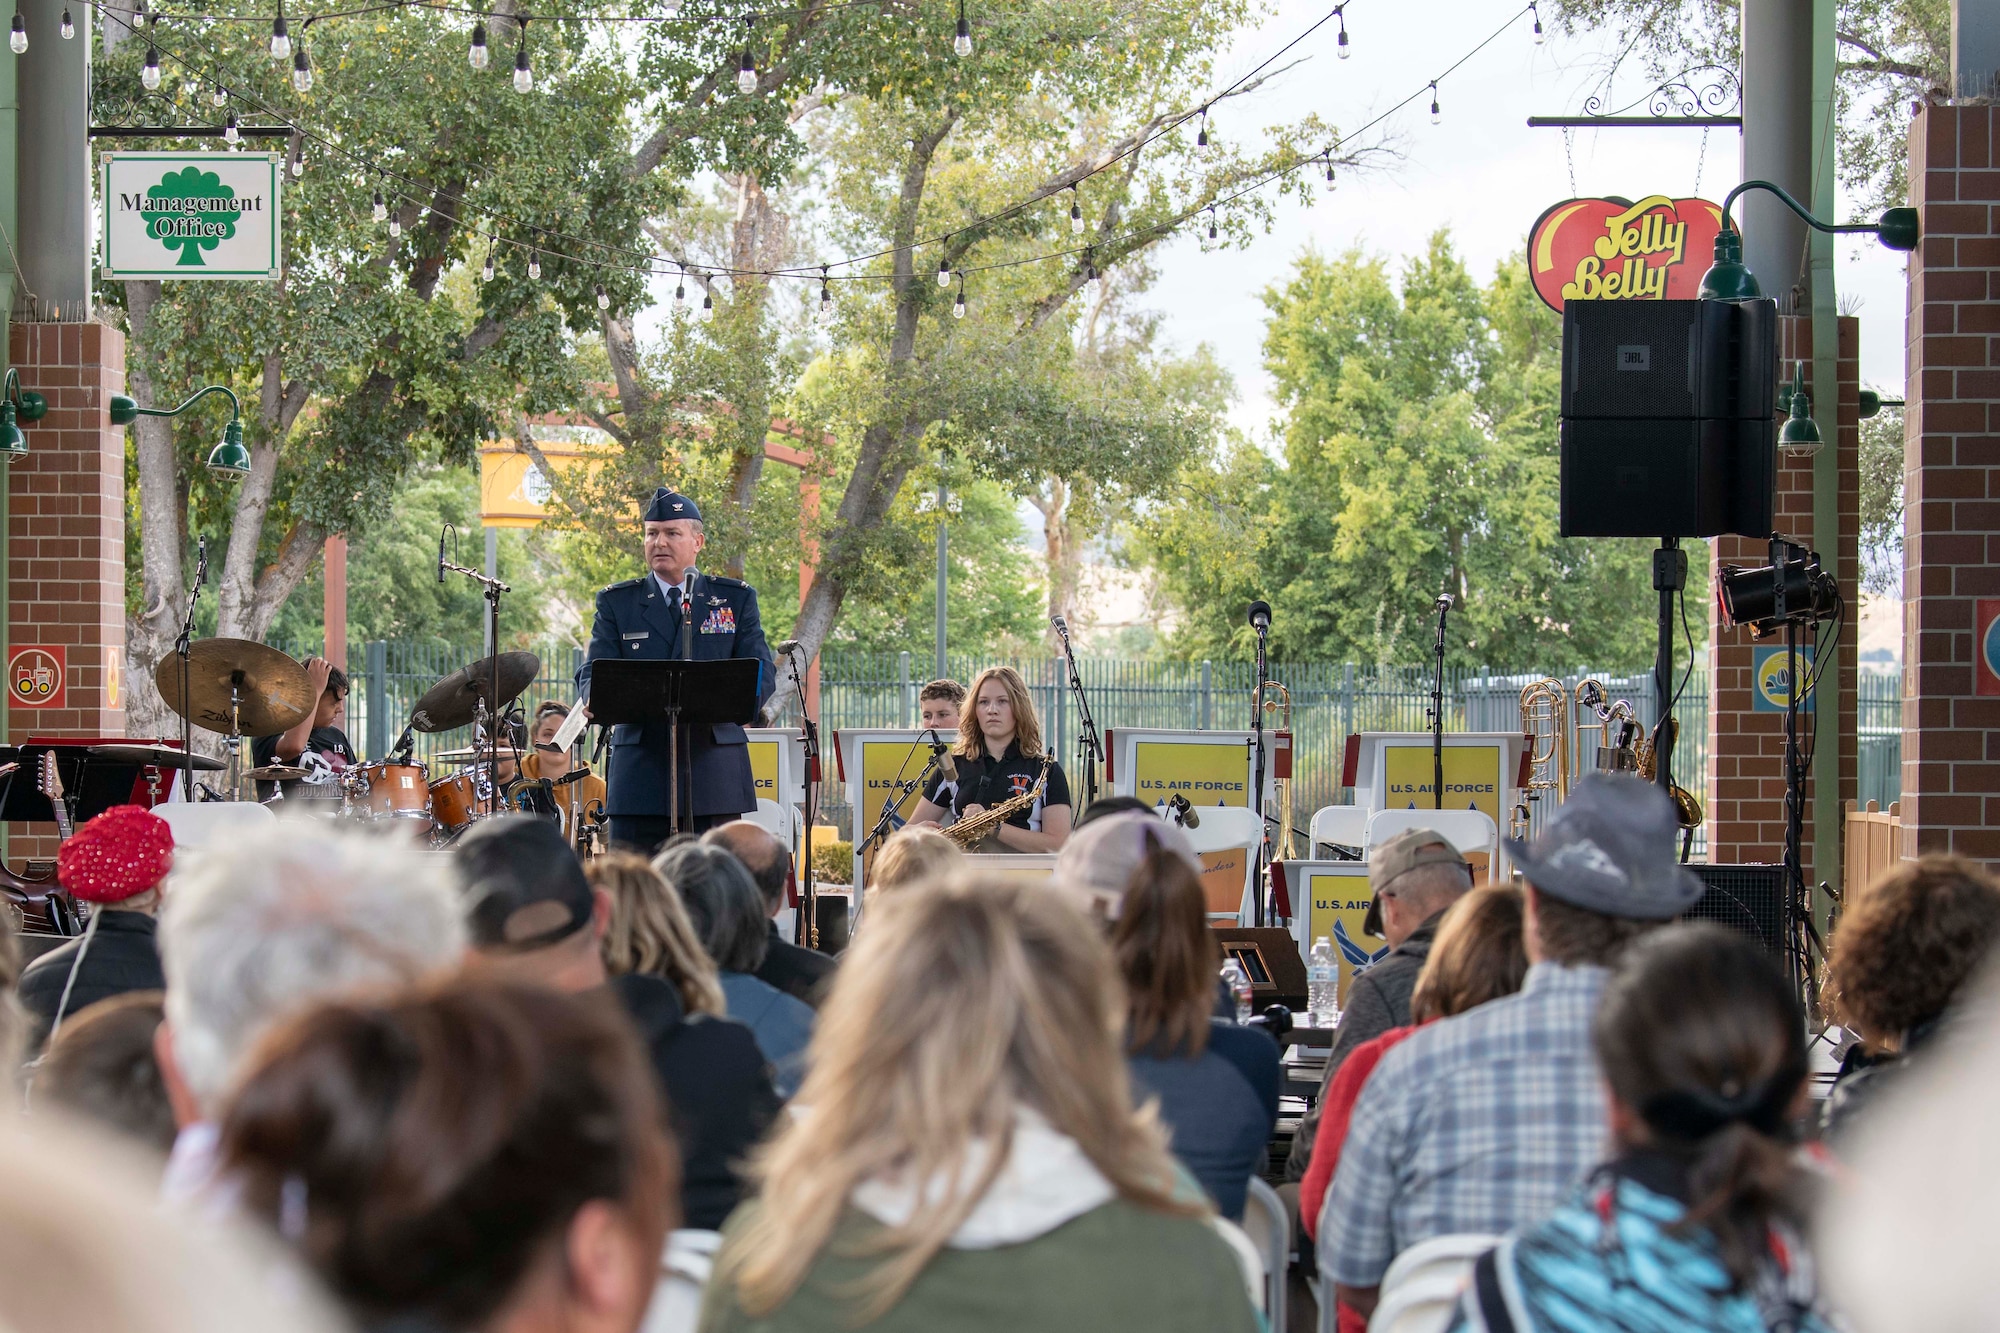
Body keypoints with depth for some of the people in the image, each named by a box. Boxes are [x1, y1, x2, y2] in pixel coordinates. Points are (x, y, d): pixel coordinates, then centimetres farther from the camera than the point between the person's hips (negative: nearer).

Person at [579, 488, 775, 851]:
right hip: (640, 772, 0)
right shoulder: (617, 602, 12)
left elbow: (762, 672, 3)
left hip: (714, 772, 0)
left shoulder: (737, 599, 11)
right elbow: (591, 674, 3)